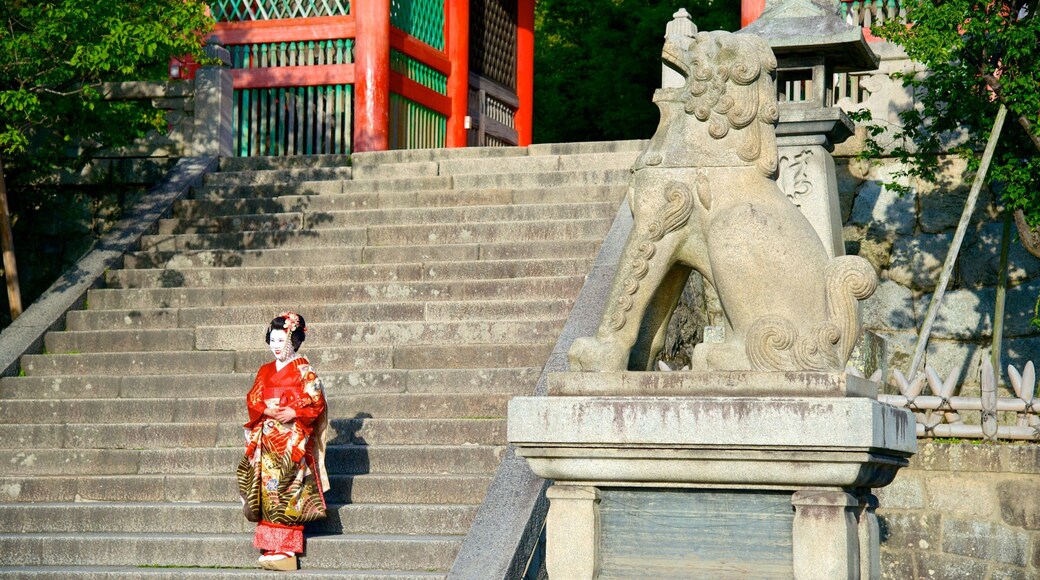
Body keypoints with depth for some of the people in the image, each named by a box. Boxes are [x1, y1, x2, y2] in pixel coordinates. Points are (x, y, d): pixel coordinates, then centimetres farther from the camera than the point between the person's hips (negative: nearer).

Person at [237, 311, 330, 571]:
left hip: (293, 439, -5)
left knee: (287, 491, -10)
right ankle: (272, 548, 2)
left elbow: (315, 401, -6)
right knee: (267, 489, 0)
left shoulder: (303, 370, 1)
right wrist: (266, 410, -9)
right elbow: (253, 399, 10)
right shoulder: (265, 371, 16)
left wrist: (292, 412, -19)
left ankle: (286, 551, -10)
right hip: (267, 439, 5)